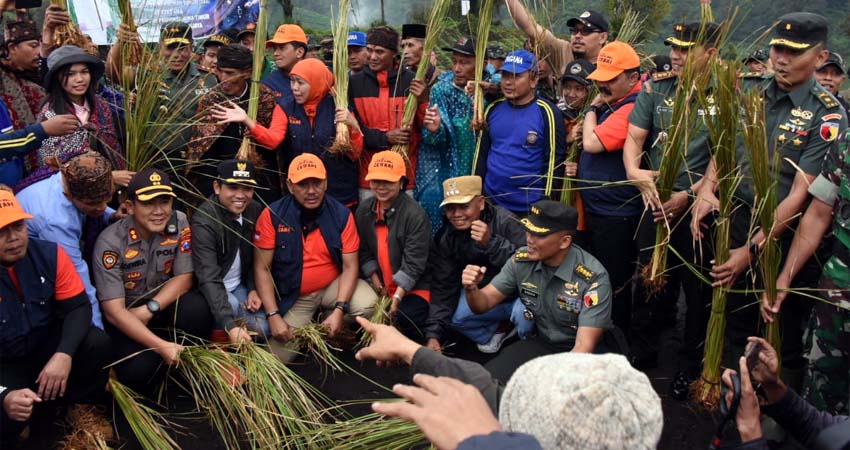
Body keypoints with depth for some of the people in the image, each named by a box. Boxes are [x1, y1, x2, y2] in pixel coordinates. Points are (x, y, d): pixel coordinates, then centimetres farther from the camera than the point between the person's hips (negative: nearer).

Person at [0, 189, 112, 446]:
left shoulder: (49, 254, -14)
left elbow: (78, 307, -13)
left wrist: (64, 354, -33)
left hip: (48, 347, 3)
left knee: (97, 342, -25)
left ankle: (84, 409, 3)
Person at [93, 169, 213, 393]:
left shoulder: (179, 223, -12)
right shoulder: (110, 242, -22)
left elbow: (184, 278, -7)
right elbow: (114, 311, -24)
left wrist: (150, 309, -24)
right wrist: (161, 346, -34)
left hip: (164, 303, 3)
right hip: (124, 319, -3)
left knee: (197, 309, -30)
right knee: (139, 371, -30)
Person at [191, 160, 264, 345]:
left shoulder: (255, 210, -7)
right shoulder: (204, 221, -27)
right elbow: (209, 278, -37)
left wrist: (253, 289, -5)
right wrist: (230, 326, -47)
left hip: (239, 286, 6)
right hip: (210, 291, -5)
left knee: (263, 329, -10)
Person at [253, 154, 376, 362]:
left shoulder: (341, 214, -11)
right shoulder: (272, 215, -15)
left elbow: (350, 266, -11)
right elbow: (262, 268, -12)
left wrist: (339, 309, -24)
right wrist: (273, 315, -20)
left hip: (332, 286, 1)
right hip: (292, 296, -1)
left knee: (368, 304, -28)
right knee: (276, 359, -12)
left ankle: (328, 325, 5)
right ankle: (305, 330, 22)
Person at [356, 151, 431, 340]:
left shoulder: (416, 214, -20)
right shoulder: (364, 210, 0)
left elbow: (414, 263, -21)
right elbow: (364, 251, 7)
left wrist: (397, 297, -23)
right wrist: (376, 281, -2)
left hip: (413, 288, -6)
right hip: (381, 287, 6)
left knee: (404, 318, -29)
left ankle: (416, 345, 5)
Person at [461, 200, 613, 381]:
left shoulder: (593, 278, -24)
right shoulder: (522, 260, -10)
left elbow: (584, 347, -26)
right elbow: (483, 304, -2)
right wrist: (471, 289, -26)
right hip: (541, 343, 4)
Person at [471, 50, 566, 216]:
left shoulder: (546, 112, -10)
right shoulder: (493, 109, 3)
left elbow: (554, 161, -10)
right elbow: (481, 154, 10)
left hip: (531, 207, -4)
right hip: (491, 203, 4)